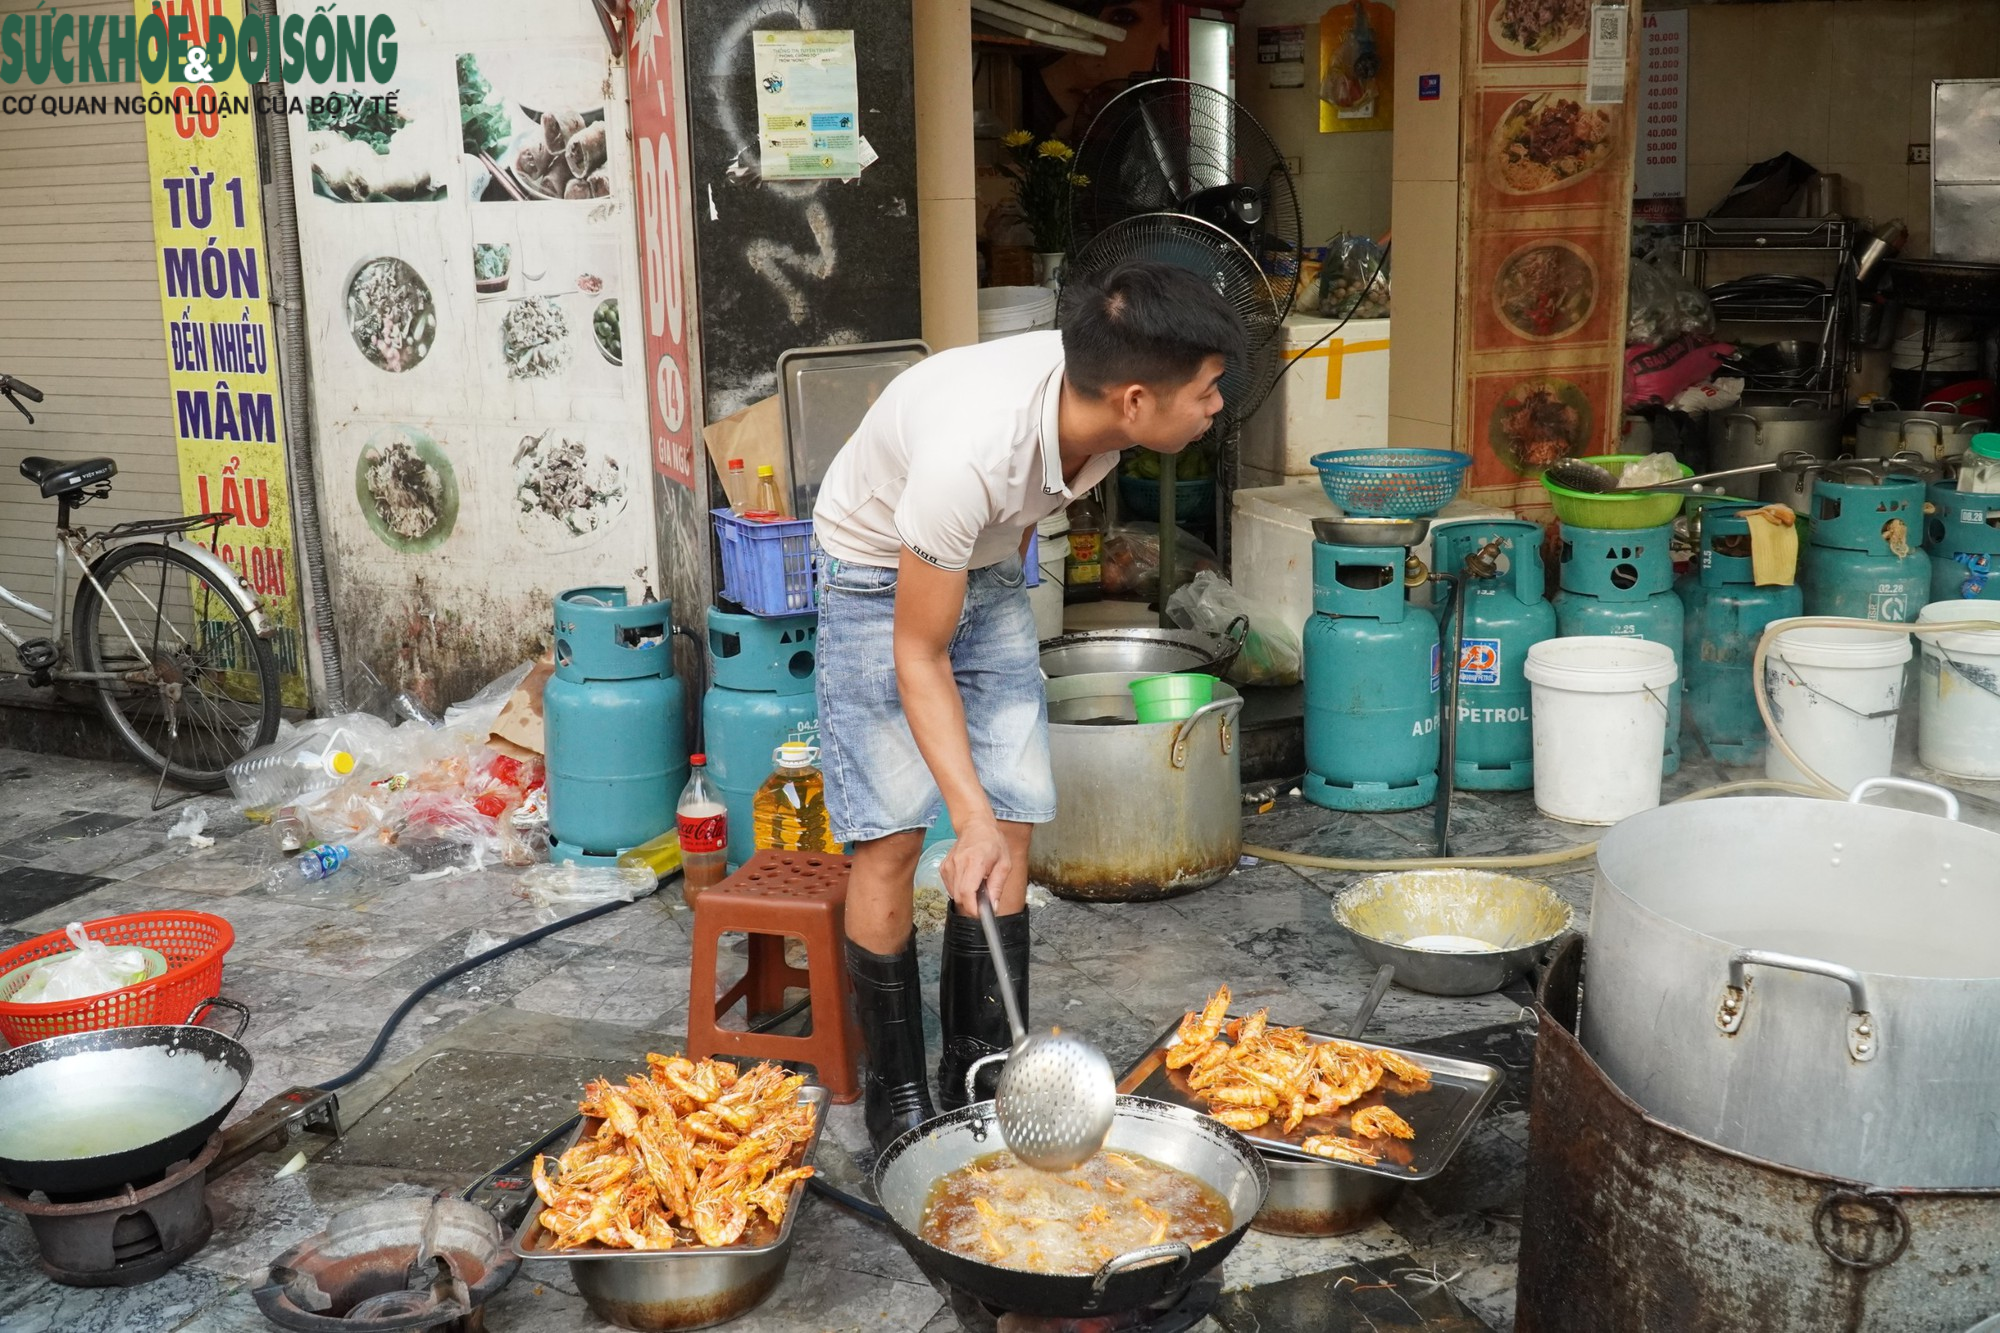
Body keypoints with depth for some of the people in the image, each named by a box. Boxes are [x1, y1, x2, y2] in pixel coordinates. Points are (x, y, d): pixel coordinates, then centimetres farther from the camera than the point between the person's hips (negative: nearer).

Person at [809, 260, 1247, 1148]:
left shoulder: (1094, 391, -21)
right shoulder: (968, 455, -41)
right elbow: (918, 656, -30)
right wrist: (970, 817, -38)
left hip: (988, 569, 6)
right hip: (882, 579, -6)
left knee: (1013, 825, 0)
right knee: (892, 837, -9)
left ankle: (980, 1075, 11)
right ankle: (896, 1093, 7)